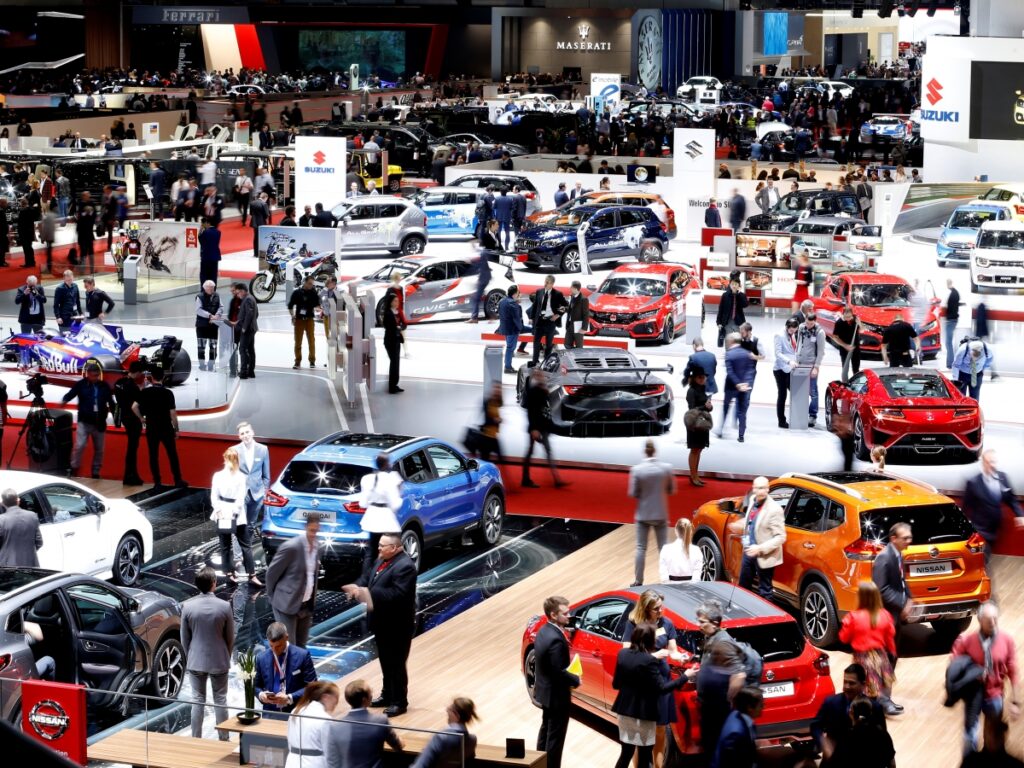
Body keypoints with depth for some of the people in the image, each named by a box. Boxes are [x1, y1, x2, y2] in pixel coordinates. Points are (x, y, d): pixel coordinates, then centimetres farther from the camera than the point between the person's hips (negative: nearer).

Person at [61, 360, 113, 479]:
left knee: (99, 449, 10)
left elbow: (111, 402, 11)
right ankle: (74, 469, 0)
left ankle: (96, 472, 20)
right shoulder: (81, 384, -5)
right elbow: (70, 394, -13)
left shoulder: (105, 386, 3)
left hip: (100, 423, 3)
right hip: (84, 421, -3)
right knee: (79, 446, -13)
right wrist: (64, 401, -34)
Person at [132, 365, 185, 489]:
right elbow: (173, 413, -9)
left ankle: (157, 482, 4)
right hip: (166, 428, -2)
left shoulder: (145, 392, -3)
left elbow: (134, 407, -9)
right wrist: (176, 429, 1)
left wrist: (141, 418, 7)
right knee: (172, 455, 7)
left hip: (151, 428, 2)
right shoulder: (168, 393, -9)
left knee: (153, 455, 7)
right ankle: (178, 481, 8)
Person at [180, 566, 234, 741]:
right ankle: (223, 739, 17)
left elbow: (184, 637, -2)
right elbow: (230, 637, -4)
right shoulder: (224, 606, -14)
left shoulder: (187, 606, -11)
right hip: (219, 661, -1)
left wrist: (189, 658, 12)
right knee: (220, 700, 11)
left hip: (196, 661, 1)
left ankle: (196, 739, 16)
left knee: (197, 700, 11)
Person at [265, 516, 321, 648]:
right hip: (287, 604, -7)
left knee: (300, 646, 12)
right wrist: (272, 597, -1)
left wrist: (312, 601, 15)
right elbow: (272, 572, -9)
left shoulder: (316, 547, 4)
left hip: (306, 606, 7)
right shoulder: (291, 547, -18)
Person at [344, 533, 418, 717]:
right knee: (386, 662, 20)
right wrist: (358, 587, -12)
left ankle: (400, 702, 13)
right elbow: (367, 576, 12)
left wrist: (370, 594, -36)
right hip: (382, 622, 9)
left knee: (396, 664, 2)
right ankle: (388, 695, 34)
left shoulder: (405, 566, -23)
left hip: (397, 625, -9)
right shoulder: (381, 561, 7)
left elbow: (398, 593, -31)